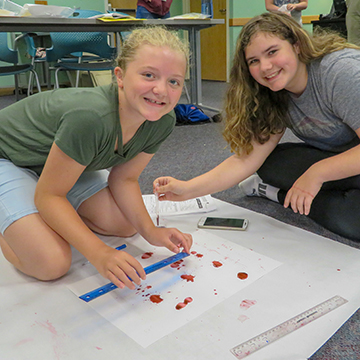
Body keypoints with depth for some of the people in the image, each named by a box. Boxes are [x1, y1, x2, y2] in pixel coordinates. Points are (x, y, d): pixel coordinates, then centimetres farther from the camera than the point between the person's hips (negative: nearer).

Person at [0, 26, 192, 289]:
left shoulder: (163, 121, -18)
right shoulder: (91, 117, -40)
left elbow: (124, 178, -6)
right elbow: (48, 194, -29)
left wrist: (151, 231, -19)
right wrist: (100, 253, -37)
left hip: (60, 158, 7)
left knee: (126, 225, 3)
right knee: (52, 263, -20)